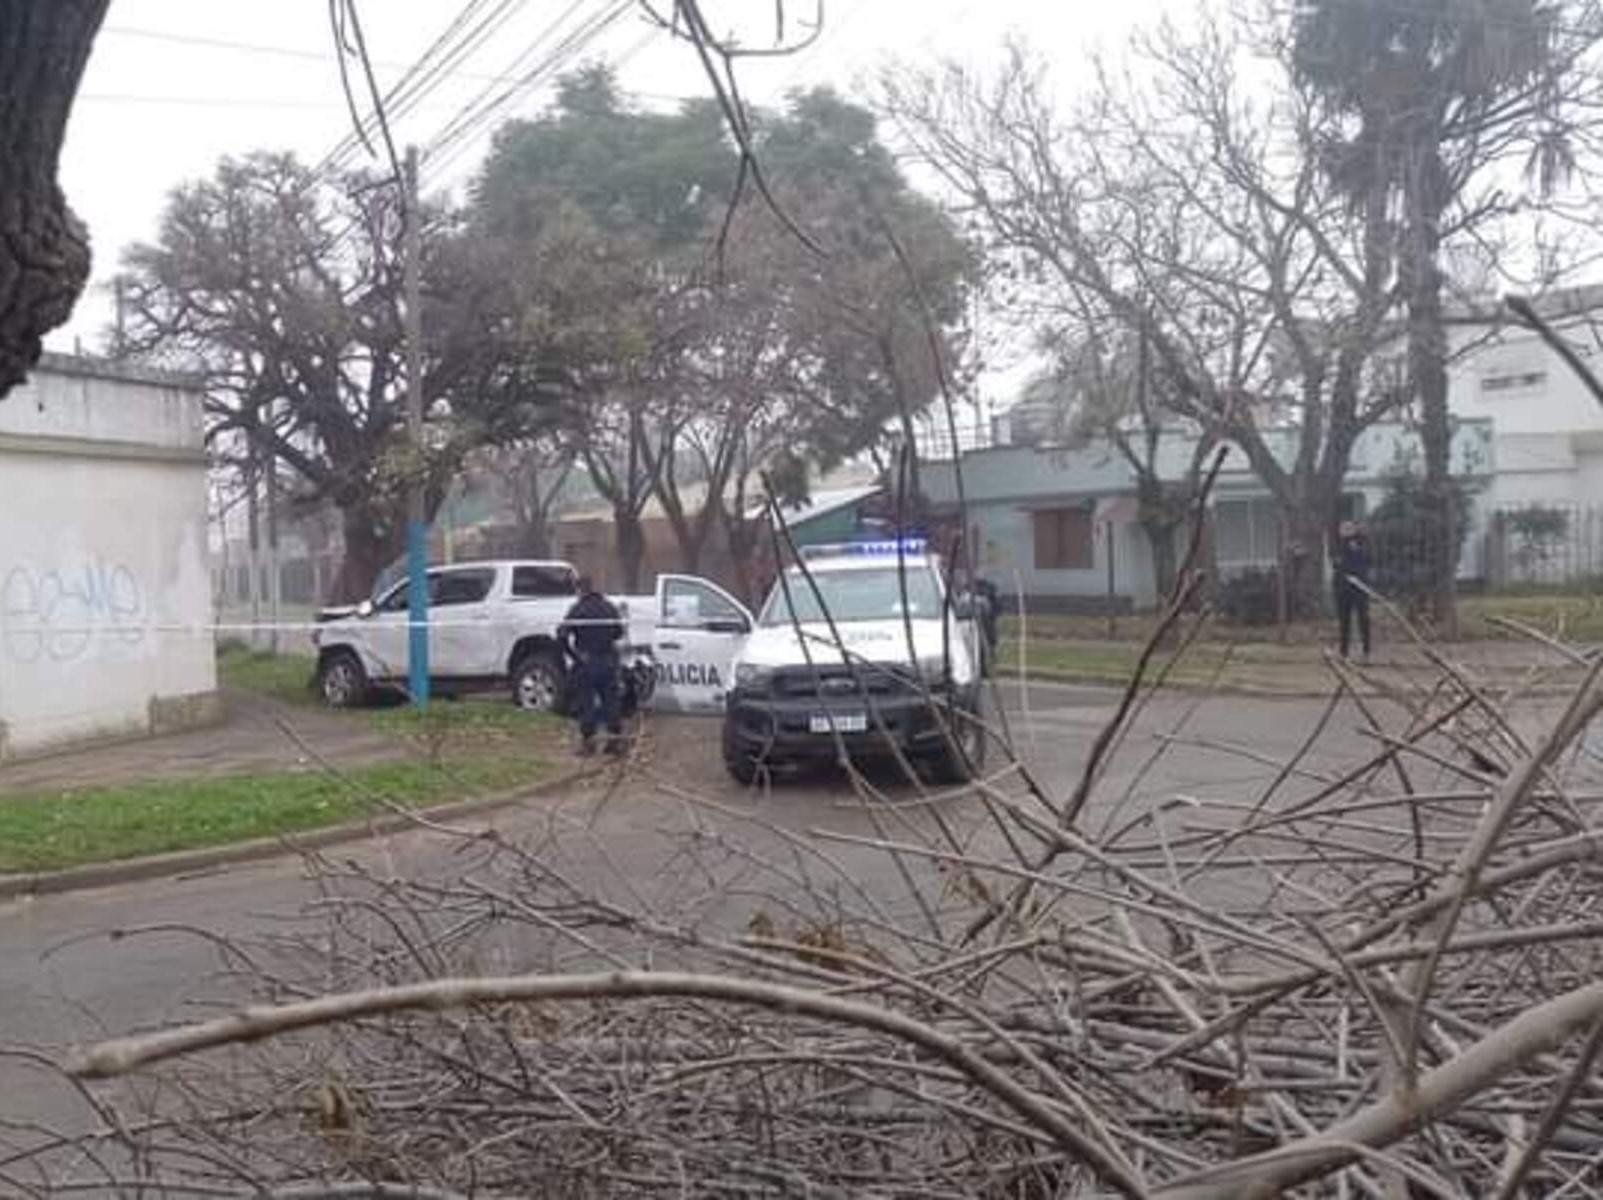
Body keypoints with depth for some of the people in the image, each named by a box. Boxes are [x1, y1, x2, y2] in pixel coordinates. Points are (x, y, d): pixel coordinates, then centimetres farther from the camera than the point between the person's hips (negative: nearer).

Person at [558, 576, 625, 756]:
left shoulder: (578, 609, -9)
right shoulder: (610, 607, 5)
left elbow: (562, 634, -17)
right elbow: (619, 633, 12)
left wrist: (571, 655, -5)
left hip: (586, 662, -4)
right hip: (608, 661, 4)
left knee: (587, 702, 3)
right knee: (610, 701, 9)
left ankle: (588, 741, 6)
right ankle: (616, 740, 10)